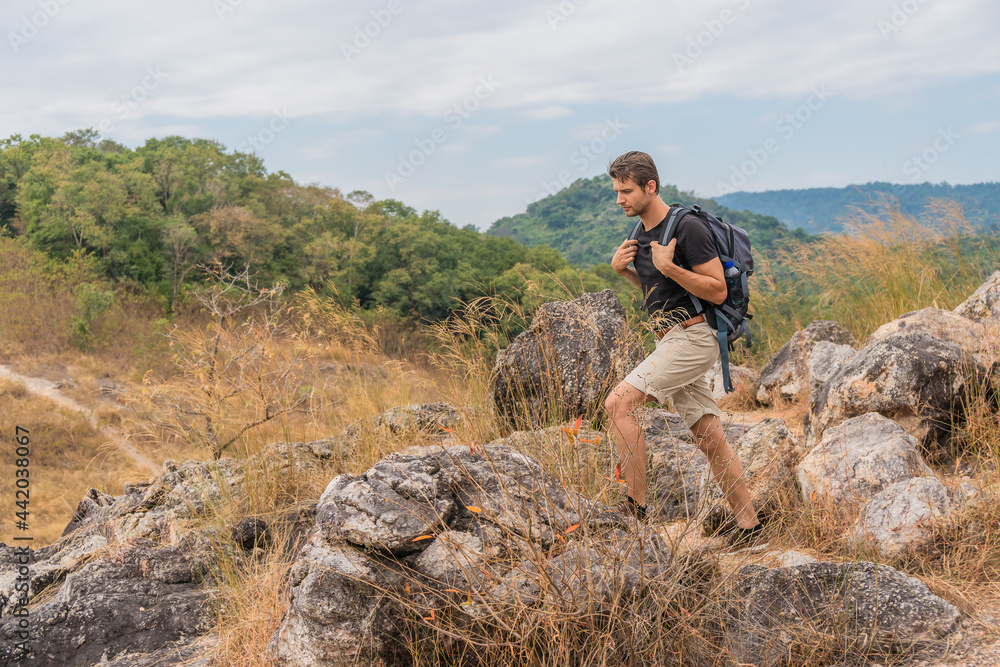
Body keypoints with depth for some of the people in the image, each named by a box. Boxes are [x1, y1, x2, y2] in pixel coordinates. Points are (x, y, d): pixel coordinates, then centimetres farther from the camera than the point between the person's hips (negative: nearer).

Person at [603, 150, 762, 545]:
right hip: (672, 339, 9)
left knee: (619, 403, -18)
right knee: (709, 438, 9)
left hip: (692, 336, -9)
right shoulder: (642, 233, 13)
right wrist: (622, 269, 8)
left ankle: (636, 507, -14)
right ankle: (747, 525, 15)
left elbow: (717, 291, -15)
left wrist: (667, 266, -23)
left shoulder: (688, 228, -13)